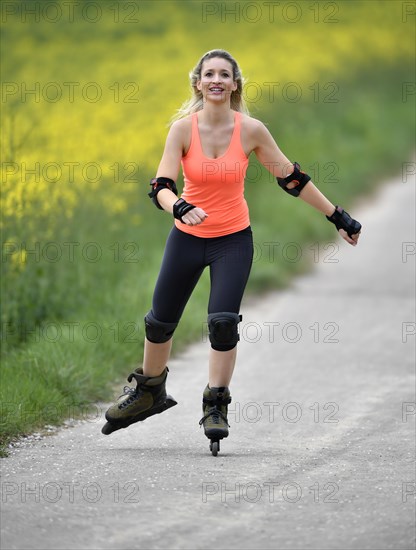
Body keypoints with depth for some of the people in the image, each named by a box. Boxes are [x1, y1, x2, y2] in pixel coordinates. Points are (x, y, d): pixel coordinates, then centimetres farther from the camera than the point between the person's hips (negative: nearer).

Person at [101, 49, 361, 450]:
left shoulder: (251, 130, -11)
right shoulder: (183, 128, -12)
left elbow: (291, 178, -1)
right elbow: (161, 187, -18)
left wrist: (337, 217, 3)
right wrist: (179, 207, -41)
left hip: (233, 240, -1)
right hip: (187, 237, 1)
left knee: (223, 320, -15)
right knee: (160, 321, 11)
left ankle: (216, 405, 4)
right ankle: (149, 391, 37)